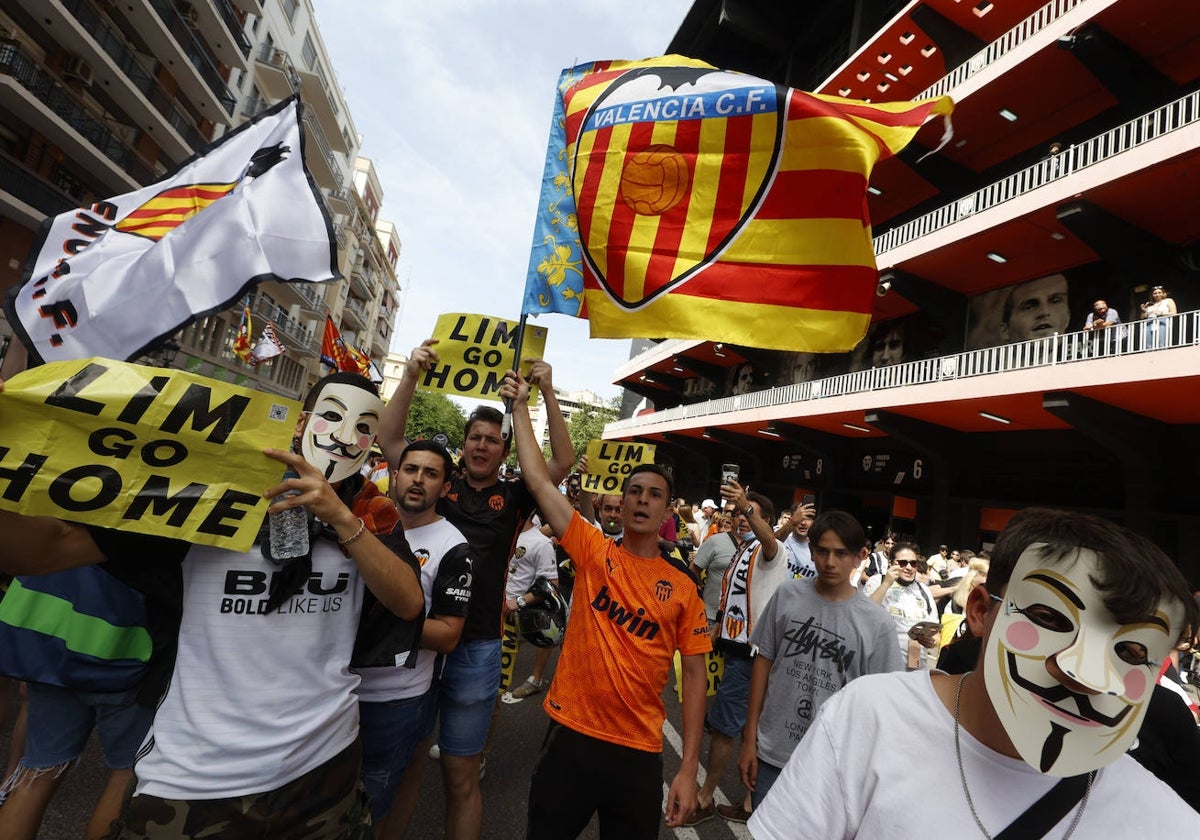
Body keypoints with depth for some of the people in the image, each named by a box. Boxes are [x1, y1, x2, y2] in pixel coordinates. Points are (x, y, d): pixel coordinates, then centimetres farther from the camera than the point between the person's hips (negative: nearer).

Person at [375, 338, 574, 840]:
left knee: (461, 777, 14)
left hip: (475, 648, -1)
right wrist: (411, 376, -14)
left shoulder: (513, 497, 2)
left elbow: (562, 462, -9)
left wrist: (547, 392, -16)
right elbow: (389, 440, -3)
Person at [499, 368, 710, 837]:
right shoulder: (593, 552, -7)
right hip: (572, 734, 0)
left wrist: (689, 769, -2)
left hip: (640, 750, 1)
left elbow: (695, 675, 0)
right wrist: (520, 406, -10)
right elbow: (539, 481, -11)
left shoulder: (683, 586, -4)